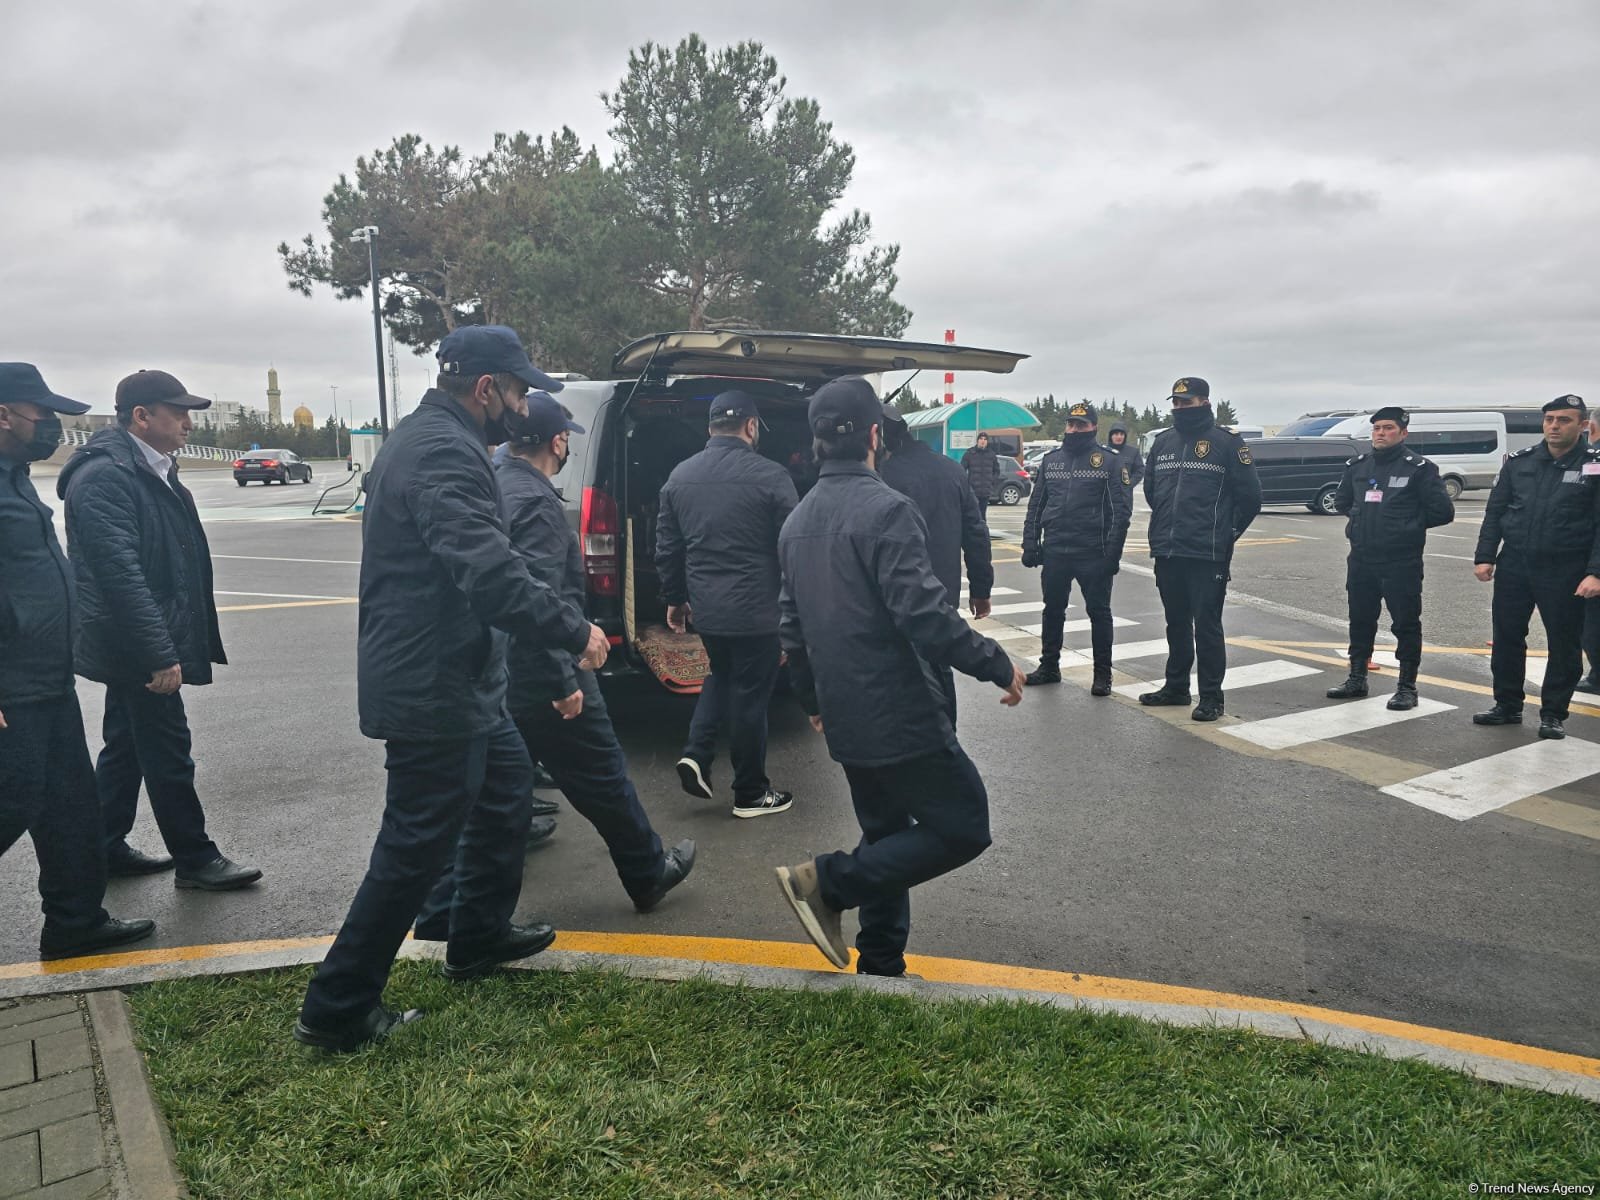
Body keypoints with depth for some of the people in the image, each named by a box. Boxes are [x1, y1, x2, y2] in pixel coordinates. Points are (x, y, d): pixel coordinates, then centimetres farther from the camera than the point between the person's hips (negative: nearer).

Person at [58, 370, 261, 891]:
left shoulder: (154, 469, 11)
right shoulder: (104, 476, -19)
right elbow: (121, 574, -25)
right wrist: (160, 654, -25)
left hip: (139, 647, 10)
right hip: (134, 644, -10)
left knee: (126, 746, 18)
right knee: (168, 754, 1)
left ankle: (106, 849, 31)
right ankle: (194, 859, 13)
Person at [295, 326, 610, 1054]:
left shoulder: (424, 439, 14)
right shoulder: (446, 453, -21)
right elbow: (491, 571, -32)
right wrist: (574, 632, -22)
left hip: (452, 681, 11)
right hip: (433, 691, -11)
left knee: (507, 782, 24)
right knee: (417, 846, 1)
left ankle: (479, 937, 39)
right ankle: (338, 1009, 16)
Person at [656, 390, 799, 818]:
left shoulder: (680, 476, 4)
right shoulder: (770, 476, -13)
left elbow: (666, 547, 10)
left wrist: (675, 599, 21)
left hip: (704, 608, 5)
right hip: (756, 610, -5)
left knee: (721, 676, 28)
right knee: (750, 695, 7)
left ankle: (697, 754, 14)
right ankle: (751, 794, 20)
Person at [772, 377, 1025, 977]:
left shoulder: (798, 521, 10)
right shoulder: (886, 510, -17)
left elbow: (793, 627, 16)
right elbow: (926, 615, -24)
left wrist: (814, 702, 27)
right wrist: (998, 665, -12)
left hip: (846, 723, 9)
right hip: (902, 716, -9)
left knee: (889, 839, 21)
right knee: (964, 829, 4)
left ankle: (881, 969, 26)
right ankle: (827, 881, -4)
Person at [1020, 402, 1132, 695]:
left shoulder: (1110, 462, -4)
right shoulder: (1051, 460, 10)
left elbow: (1121, 511, -8)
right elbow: (1036, 505, 12)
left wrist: (1112, 553, -14)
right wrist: (1030, 544, 4)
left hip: (1093, 554, -4)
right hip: (1054, 552, 4)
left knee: (1099, 611, 5)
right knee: (1053, 610, 13)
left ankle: (1102, 673, 15)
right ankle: (1049, 666, 27)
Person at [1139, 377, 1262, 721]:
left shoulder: (1227, 443, -4)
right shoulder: (1163, 442, 12)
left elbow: (1250, 496, -3)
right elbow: (1150, 488, 25)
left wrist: (1225, 534, 2)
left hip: (1208, 555, -6)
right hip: (1166, 552, 6)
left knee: (1207, 625, -3)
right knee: (1176, 623, 15)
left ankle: (1211, 696, 5)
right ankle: (1176, 686, 26)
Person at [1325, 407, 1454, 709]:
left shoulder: (1419, 468, -6)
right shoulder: (1357, 466, 9)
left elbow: (1443, 512, -7)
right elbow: (1341, 501, 25)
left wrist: (1409, 525, -2)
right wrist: (1361, 520, 12)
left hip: (1402, 563, -5)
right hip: (1360, 560, 5)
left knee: (1406, 624, 1)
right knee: (1360, 621, 14)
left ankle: (1407, 687, 11)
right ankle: (1357, 679, 26)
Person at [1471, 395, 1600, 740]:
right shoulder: (1519, 462, 4)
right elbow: (1495, 512, 7)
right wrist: (1484, 557, -1)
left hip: (1564, 573, -3)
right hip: (1513, 567, 3)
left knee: (1564, 645, 5)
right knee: (1507, 638, 9)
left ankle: (1553, 714, 18)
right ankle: (1507, 705, 23)